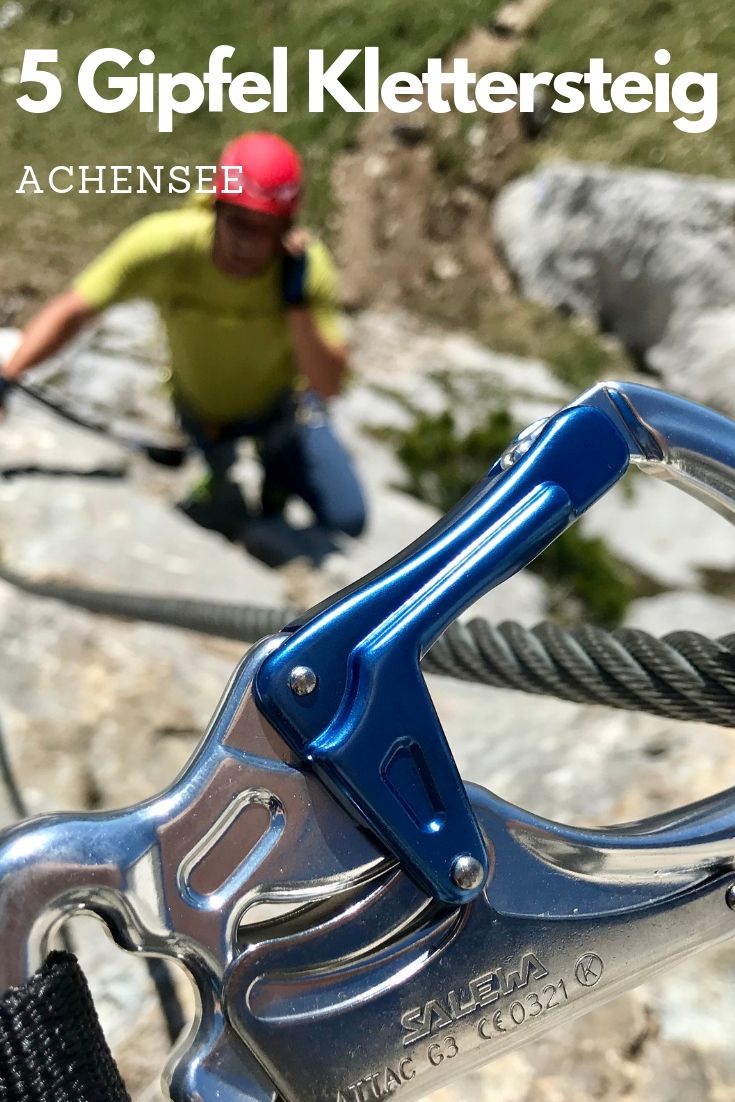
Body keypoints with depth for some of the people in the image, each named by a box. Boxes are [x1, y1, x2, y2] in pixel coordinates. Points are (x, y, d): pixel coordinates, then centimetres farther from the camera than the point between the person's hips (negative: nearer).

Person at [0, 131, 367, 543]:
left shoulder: (308, 265, -30)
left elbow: (329, 385, -31)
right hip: (201, 409, 0)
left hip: (282, 406, 0)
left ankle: (279, 469, 23)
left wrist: (297, 301, -43)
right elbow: (71, 312, -25)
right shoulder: (164, 243, -31)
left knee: (348, 521, -4)